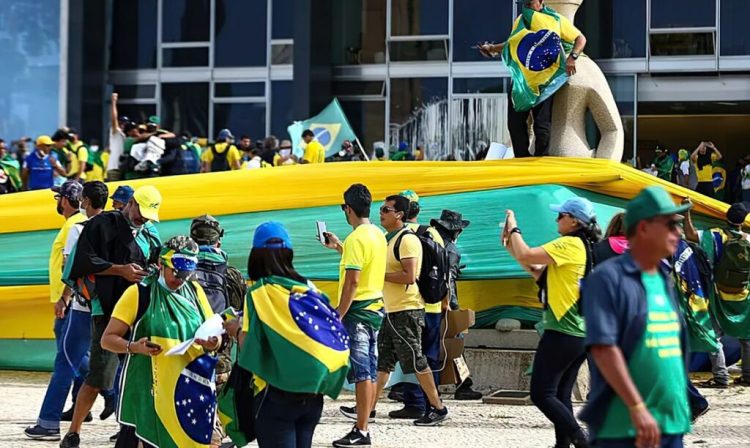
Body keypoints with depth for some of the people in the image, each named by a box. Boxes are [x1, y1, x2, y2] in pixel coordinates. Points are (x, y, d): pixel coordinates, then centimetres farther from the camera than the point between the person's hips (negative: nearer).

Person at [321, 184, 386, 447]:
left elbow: (352, 280, -21)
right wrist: (339, 248, 31)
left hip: (358, 309, -9)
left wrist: (338, 316, -17)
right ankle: (365, 413, 20)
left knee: (361, 371, -8)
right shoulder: (378, 235, 12)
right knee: (370, 370, 13)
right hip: (376, 307, 9)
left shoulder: (356, 238, -16)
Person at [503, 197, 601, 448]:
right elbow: (544, 277, 20)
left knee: (542, 394, -9)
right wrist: (513, 248, 15)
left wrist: (513, 229, -1)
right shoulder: (586, 248, 17)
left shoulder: (569, 244, -13)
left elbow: (526, 256, -19)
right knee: (561, 395, 12)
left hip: (562, 333, -10)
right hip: (582, 335, 10)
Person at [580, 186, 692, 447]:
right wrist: (637, 408, -23)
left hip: (672, 423, 8)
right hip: (623, 427, -8)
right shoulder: (608, 278, -9)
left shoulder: (664, 279, 16)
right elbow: (603, 347, -18)